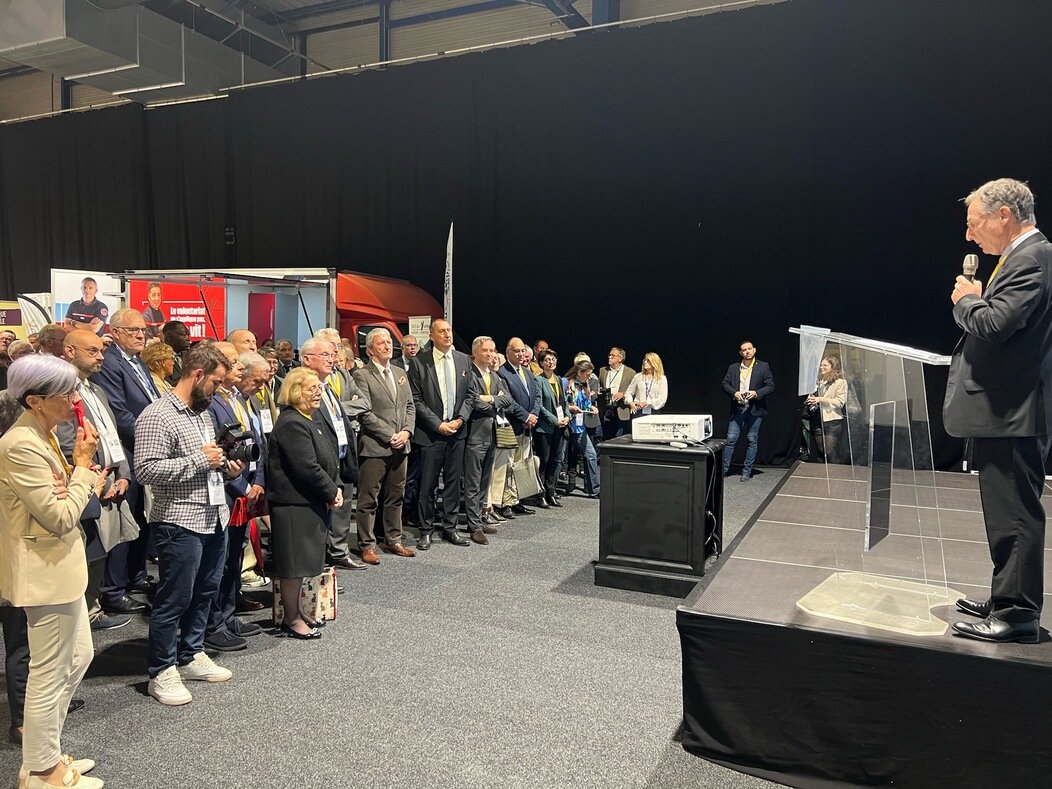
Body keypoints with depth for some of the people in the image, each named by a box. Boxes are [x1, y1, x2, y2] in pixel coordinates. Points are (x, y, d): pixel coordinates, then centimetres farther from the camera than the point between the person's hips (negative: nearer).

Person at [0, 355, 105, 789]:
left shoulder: (41, 435, 8)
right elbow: (59, 517, -23)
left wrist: (85, 477, -8)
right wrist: (83, 464, -15)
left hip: (61, 565, 10)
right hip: (45, 571, -10)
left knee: (78, 658, 20)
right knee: (50, 674, 5)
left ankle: (43, 749, 35)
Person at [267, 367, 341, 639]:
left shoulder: (311, 418, 12)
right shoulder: (292, 424, -19)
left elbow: (329, 459, 15)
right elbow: (307, 468, -24)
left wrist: (335, 489, 1)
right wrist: (332, 492, -12)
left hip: (310, 502, 10)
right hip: (294, 504, -10)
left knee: (303, 560, 18)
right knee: (294, 562, 1)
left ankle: (296, 611, 31)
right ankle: (291, 620, 14)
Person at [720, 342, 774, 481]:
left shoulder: (763, 367, 3)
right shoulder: (733, 368, 10)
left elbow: (770, 386, 0)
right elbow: (725, 383, 7)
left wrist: (756, 393, -15)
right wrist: (734, 392, -11)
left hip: (755, 409, -1)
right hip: (737, 408, 2)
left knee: (752, 440, 4)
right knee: (731, 439, -1)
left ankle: (747, 471, 12)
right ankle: (724, 469, 7)